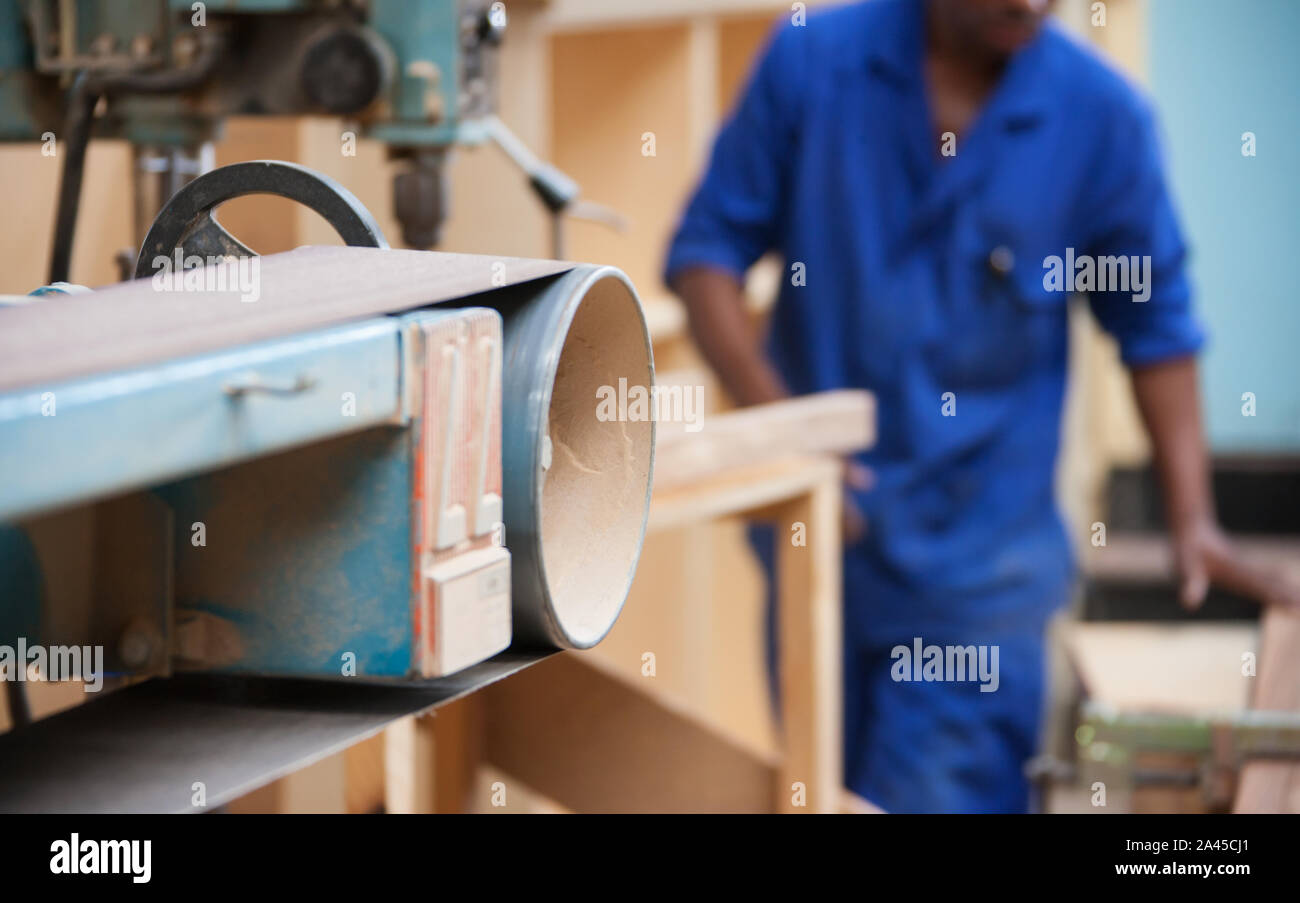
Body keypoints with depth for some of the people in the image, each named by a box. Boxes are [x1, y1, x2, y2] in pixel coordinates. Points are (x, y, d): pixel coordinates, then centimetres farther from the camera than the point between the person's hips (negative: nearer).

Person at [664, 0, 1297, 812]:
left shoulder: (1101, 115, -8)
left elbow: (1156, 322, 0)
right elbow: (709, 246, -2)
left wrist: (1193, 519, -7)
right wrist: (772, 422, -15)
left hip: (983, 558, -2)